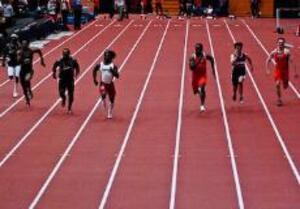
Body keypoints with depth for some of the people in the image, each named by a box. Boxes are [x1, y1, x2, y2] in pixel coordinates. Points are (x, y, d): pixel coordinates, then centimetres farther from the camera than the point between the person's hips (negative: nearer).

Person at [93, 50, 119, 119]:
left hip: (110, 84, 0)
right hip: (103, 84, 0)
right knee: (103, 94, -28)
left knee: (111, 100, 8)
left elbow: (117, 76, -15)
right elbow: (94, 71, 14)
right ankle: (104, 100, 4)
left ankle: (110, 113, 26)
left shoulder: (113, 66, -8)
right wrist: (95, 79, 13)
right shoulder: (100, 65, -4)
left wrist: (113, 71, -32)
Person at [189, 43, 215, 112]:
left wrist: (213, 69, 13)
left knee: (202, 88, -23)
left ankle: (202, 105, -17)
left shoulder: (205, 56, -11)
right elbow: (191, 67, -24)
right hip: (195, 75, 1)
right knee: (196, 90, 14)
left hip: (203, 75, -1)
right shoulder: (192, 57, -15)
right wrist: (197, 61, -35)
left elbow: (212, 59, 11)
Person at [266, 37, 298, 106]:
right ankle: (279, 99, -1)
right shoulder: (274, 52, -8)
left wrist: (295, 72, -21)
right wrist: (268, 69, -5)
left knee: (285, 87, 11)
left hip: (285, 71, -1)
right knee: (278, 84, -15)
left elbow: (292, 62, -17)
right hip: (278, 70, 1)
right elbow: (268, 60, 5)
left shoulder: (287, 52, -16)